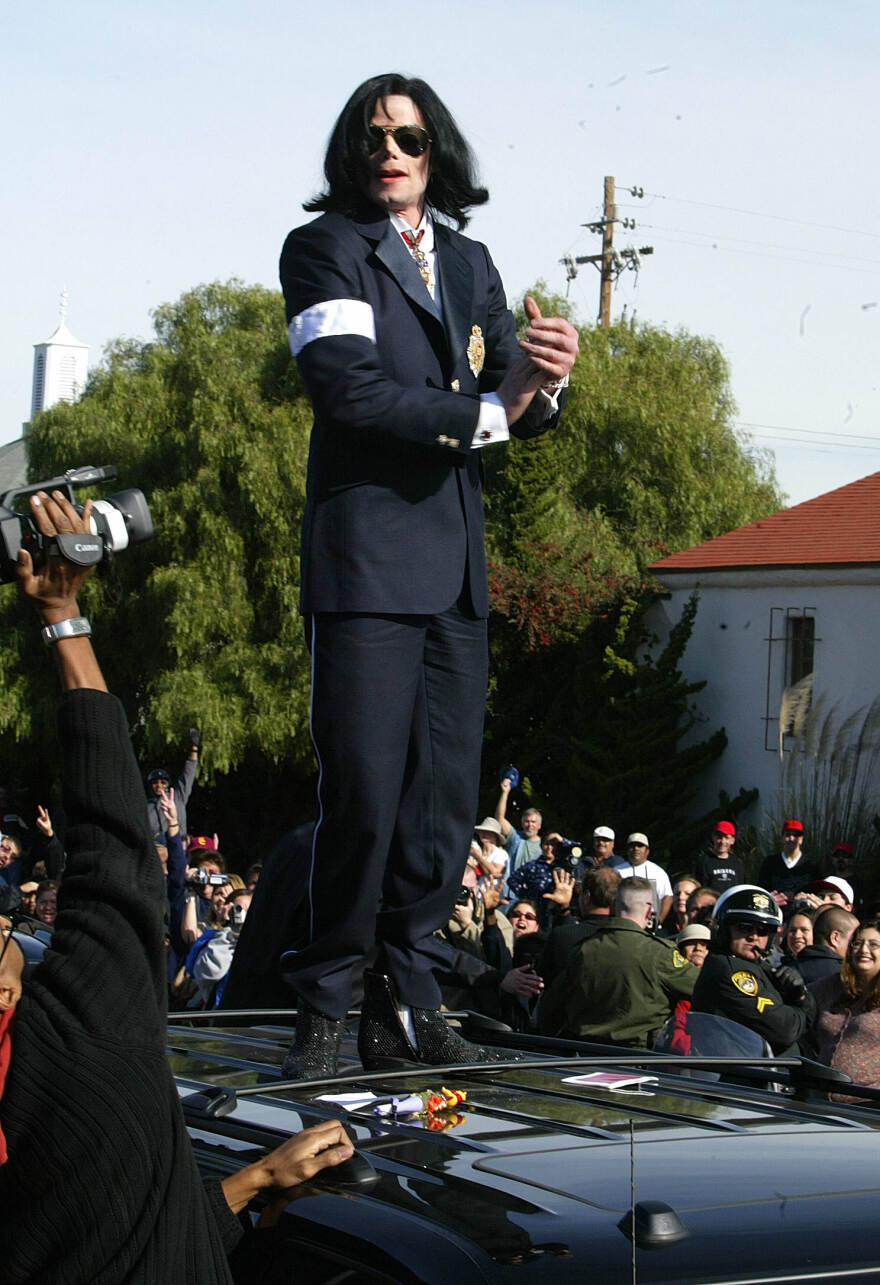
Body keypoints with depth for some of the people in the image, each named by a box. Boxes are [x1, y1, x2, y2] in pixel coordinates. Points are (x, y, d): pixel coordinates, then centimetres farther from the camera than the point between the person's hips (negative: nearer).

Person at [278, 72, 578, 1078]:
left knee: (445, 798, 4)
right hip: (365, 553, -6)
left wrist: (539, 383, -13)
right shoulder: (324, 250, 2)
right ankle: (321, 1014, 0)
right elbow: (349, 387, -13)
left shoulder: (470, 265, 19)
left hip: (455, 562, 6)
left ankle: (405, 1008, 11)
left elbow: (510, 409, 11)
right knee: (365, 793, -11)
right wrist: (483, 412, -10)